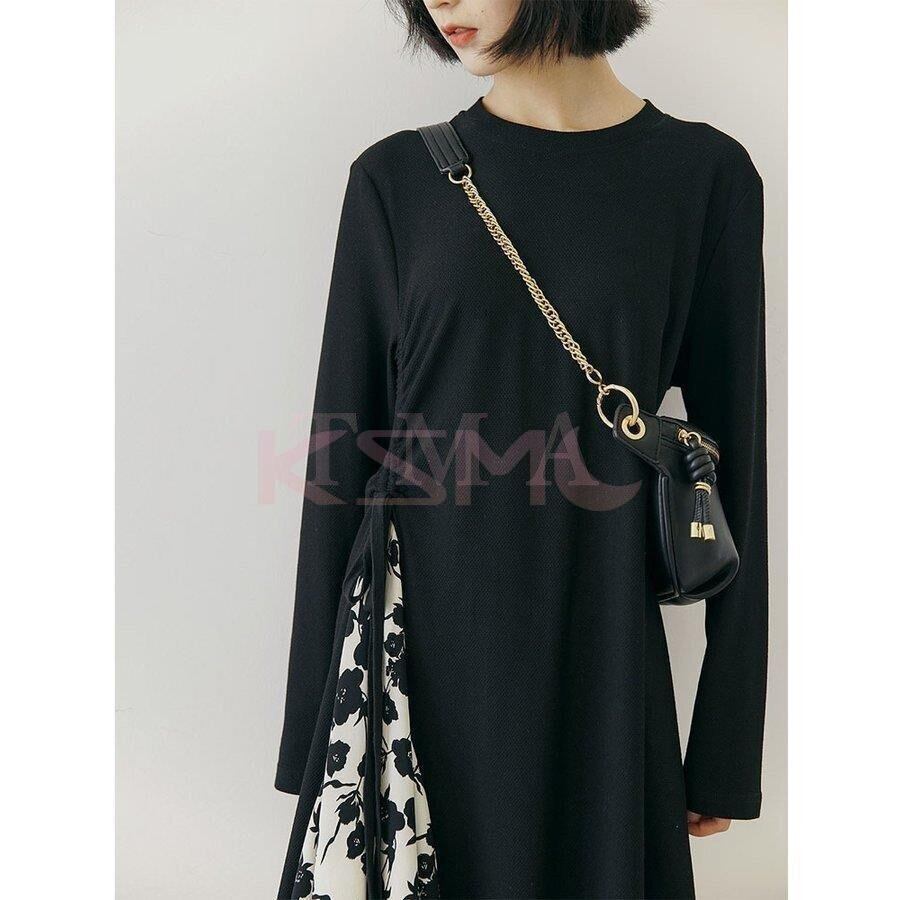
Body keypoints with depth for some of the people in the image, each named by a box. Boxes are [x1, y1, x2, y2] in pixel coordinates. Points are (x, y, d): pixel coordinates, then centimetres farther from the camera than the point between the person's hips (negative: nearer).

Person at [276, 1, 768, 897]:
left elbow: (733, 461, 0)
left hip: (593, 653, 0)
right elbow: (343, 454, 1)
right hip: (413, 651, 1)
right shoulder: (398, 179, 0)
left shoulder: (705, 177, -2)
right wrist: (314, 724, 2)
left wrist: (728, 740, 3)